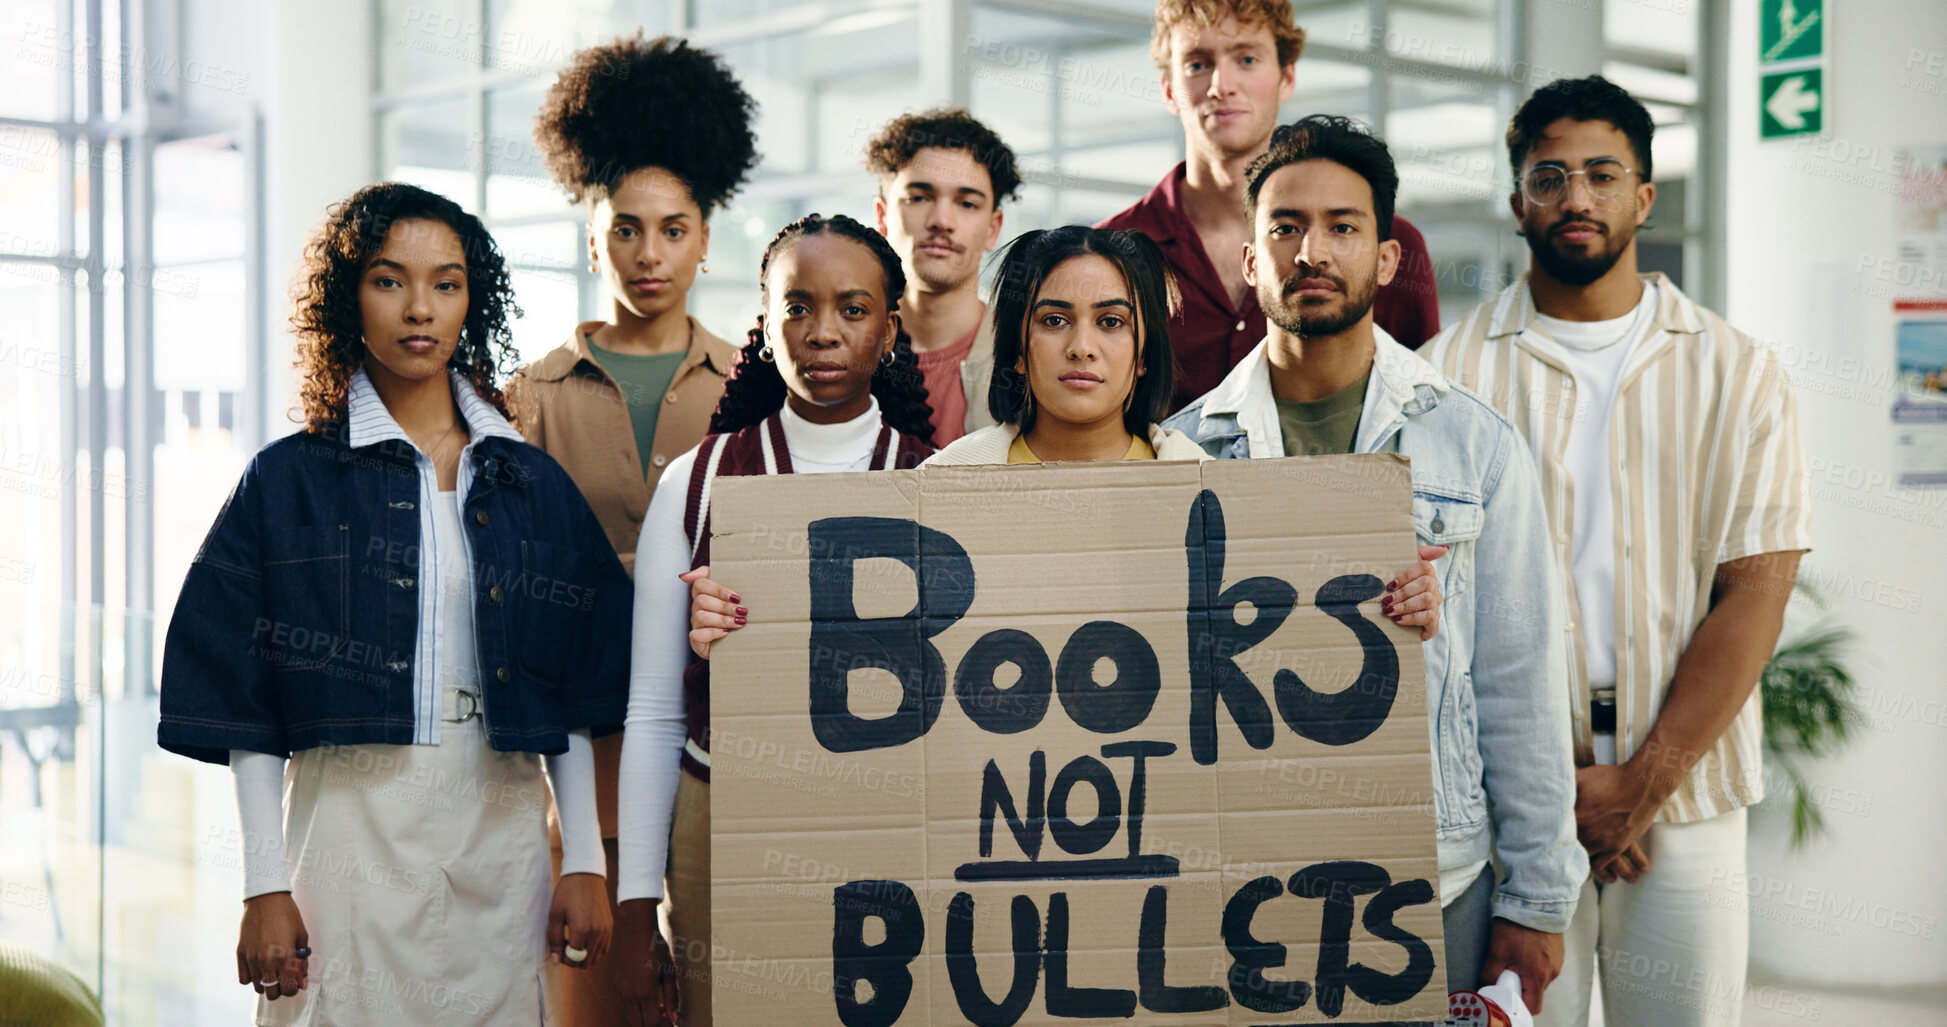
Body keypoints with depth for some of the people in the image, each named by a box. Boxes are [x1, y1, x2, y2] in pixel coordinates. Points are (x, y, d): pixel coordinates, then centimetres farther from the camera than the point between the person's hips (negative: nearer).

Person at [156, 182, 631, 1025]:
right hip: (350, 826, -2)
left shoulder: (536, 487, 10)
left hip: (503, 837, 2)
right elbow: (245, 711, 0)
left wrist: (585, 861, 4)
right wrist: (265, 886, -5)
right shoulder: (287, 483, 2)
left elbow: (577, 701, 10)